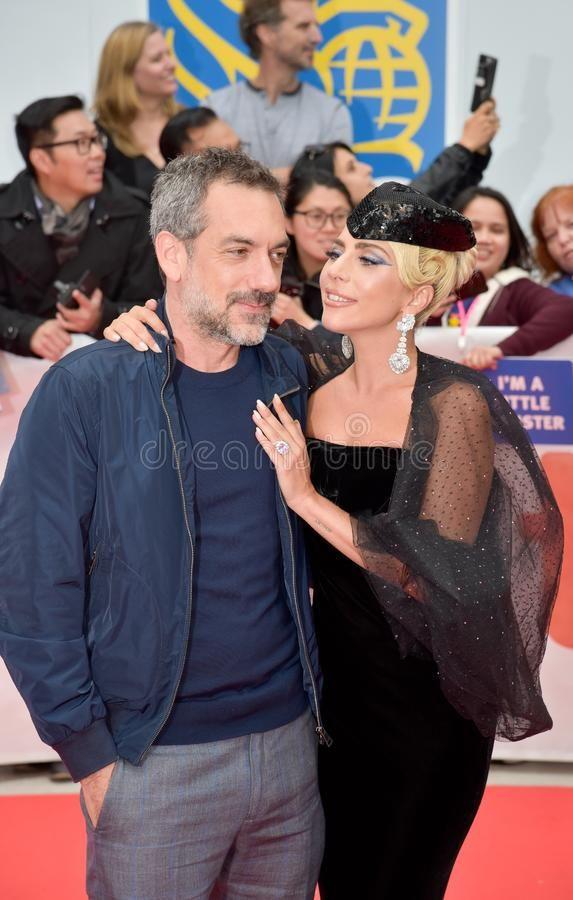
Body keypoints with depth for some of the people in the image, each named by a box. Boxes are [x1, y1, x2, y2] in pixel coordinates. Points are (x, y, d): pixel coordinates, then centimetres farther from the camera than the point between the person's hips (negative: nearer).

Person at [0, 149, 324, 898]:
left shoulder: (290, 376, 2)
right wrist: (90, 754, -9)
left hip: (290, 743, 4)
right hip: (154, 762, -4)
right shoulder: (84, 392, -11)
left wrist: (314, 701, 8)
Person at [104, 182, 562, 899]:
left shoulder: (455, 402, -19)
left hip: (427, 694, -4)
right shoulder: (311, 370, -6)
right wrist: (143, 322, -13)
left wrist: (306, 496, -26)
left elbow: (443, 573, -24)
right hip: (335, 672, 4)